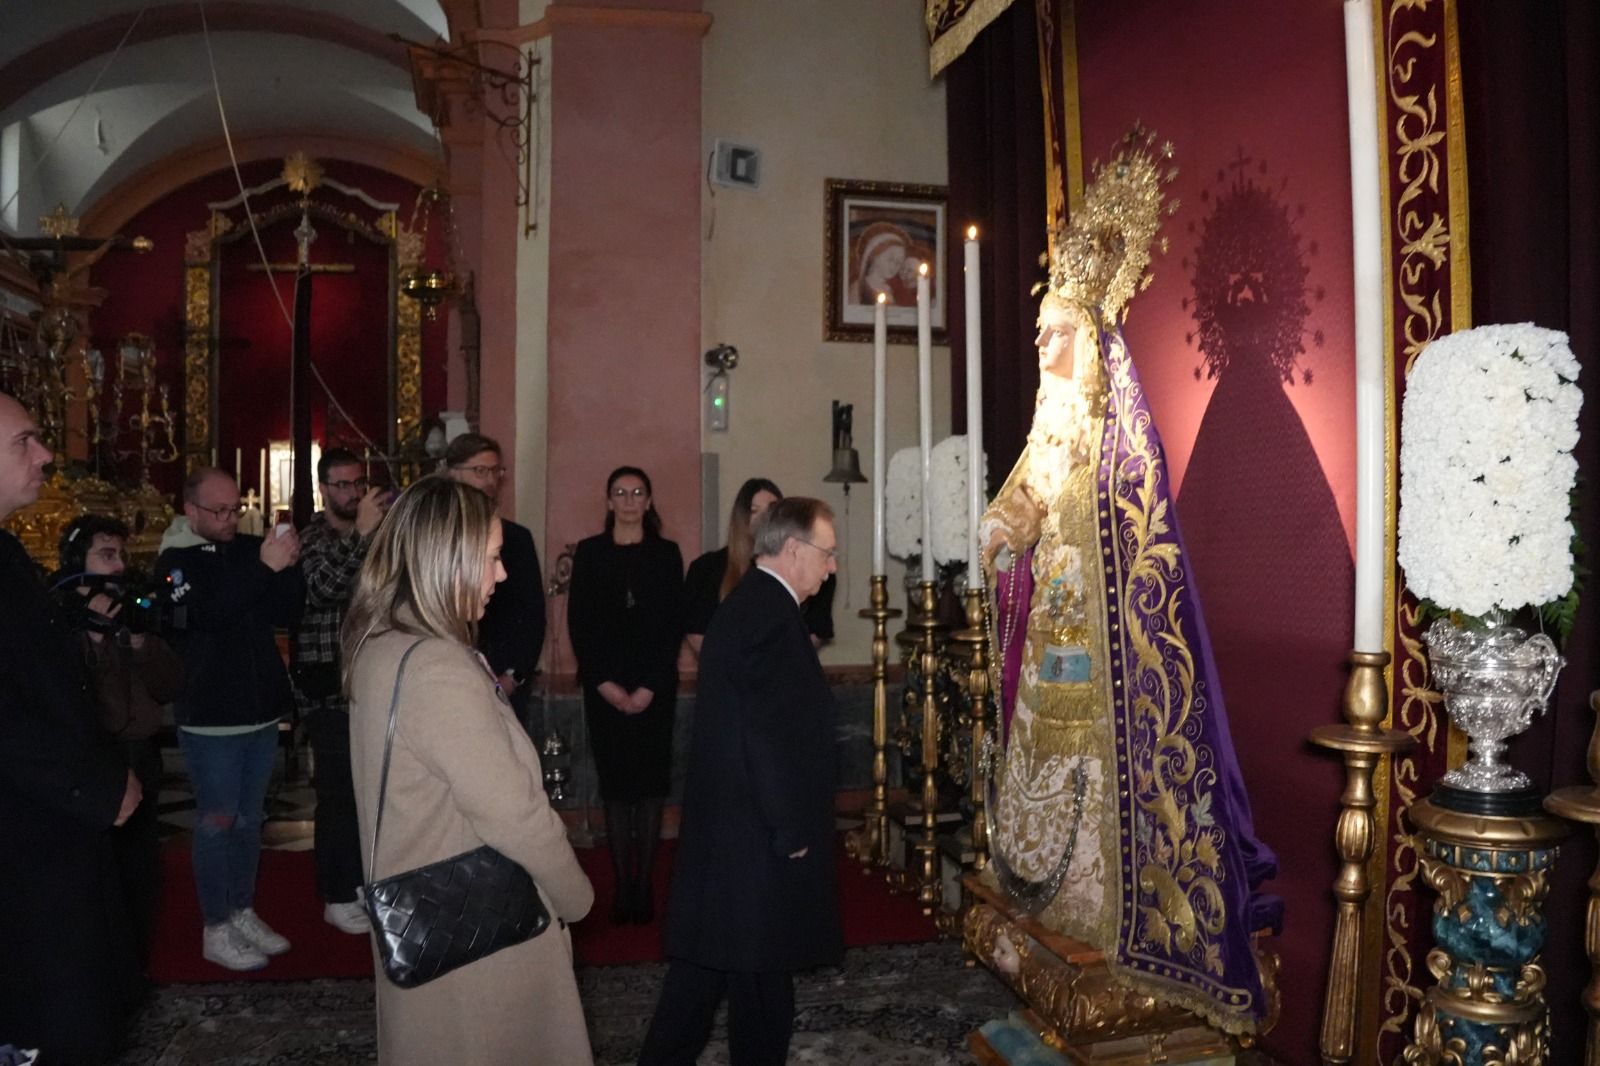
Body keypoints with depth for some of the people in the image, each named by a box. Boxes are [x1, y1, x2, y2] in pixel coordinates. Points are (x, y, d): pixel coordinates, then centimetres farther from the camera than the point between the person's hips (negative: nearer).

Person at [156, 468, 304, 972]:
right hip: (210, 719, -5)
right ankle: (216, 930, 13)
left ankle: (243, 912, 27)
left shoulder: (250, 549, 5)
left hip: (262, 711, 5)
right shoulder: (175, 562, -7)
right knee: (218, 820, 1)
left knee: (249, 817, 14)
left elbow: (286, 614, 2)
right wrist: (264, 568, -32)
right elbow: (204, 614, -25)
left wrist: (289, 568, -16)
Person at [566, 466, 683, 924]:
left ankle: (644, 886, 8)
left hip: (654, 687, 0)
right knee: (615, 783, 2)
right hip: (604, 687, 0)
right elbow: (579, 624, 2)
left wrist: (648, 687, -8)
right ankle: (622, 885, 8)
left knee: (650, 782, 1)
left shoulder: (666, 553, 4)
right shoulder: (589, 552, 5)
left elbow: (674, 624, 0)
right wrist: (605, 683, -7)